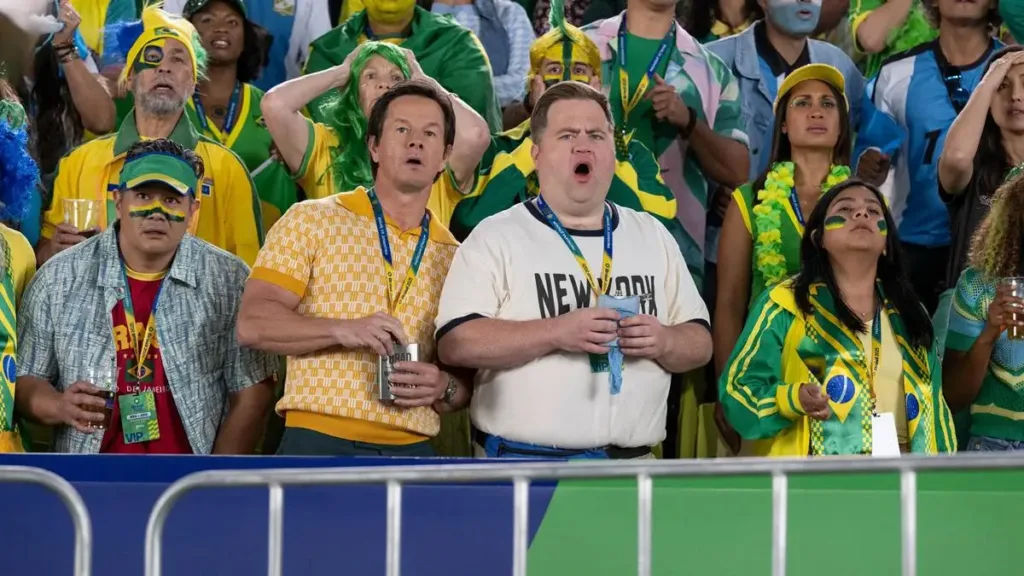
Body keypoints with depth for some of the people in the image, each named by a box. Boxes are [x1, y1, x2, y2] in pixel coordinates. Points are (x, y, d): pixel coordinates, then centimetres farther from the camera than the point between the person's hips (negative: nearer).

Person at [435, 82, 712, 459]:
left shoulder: (652, 236, 13)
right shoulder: (496, 237, -1)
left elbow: (700, 344, 13)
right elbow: (455, 343, -12)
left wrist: (665, 342, -10)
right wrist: (556, 332, -22)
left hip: (632, 469, 4)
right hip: (525, 470, -4)